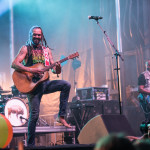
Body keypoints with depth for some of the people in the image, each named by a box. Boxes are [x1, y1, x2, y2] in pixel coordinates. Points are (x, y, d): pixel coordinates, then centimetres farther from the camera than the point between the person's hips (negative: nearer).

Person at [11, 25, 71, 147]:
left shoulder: (46, 50, 12)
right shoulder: (26, 49, 0)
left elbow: (55, 70, 11)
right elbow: (14, 64, -13)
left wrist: (57, 68, -14)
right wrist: (31, 70, -23)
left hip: (45, 83, 4)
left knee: (66, 85, -17)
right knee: (34, 115, -8)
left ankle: (61, 116, -10)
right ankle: (30, 144, 4)